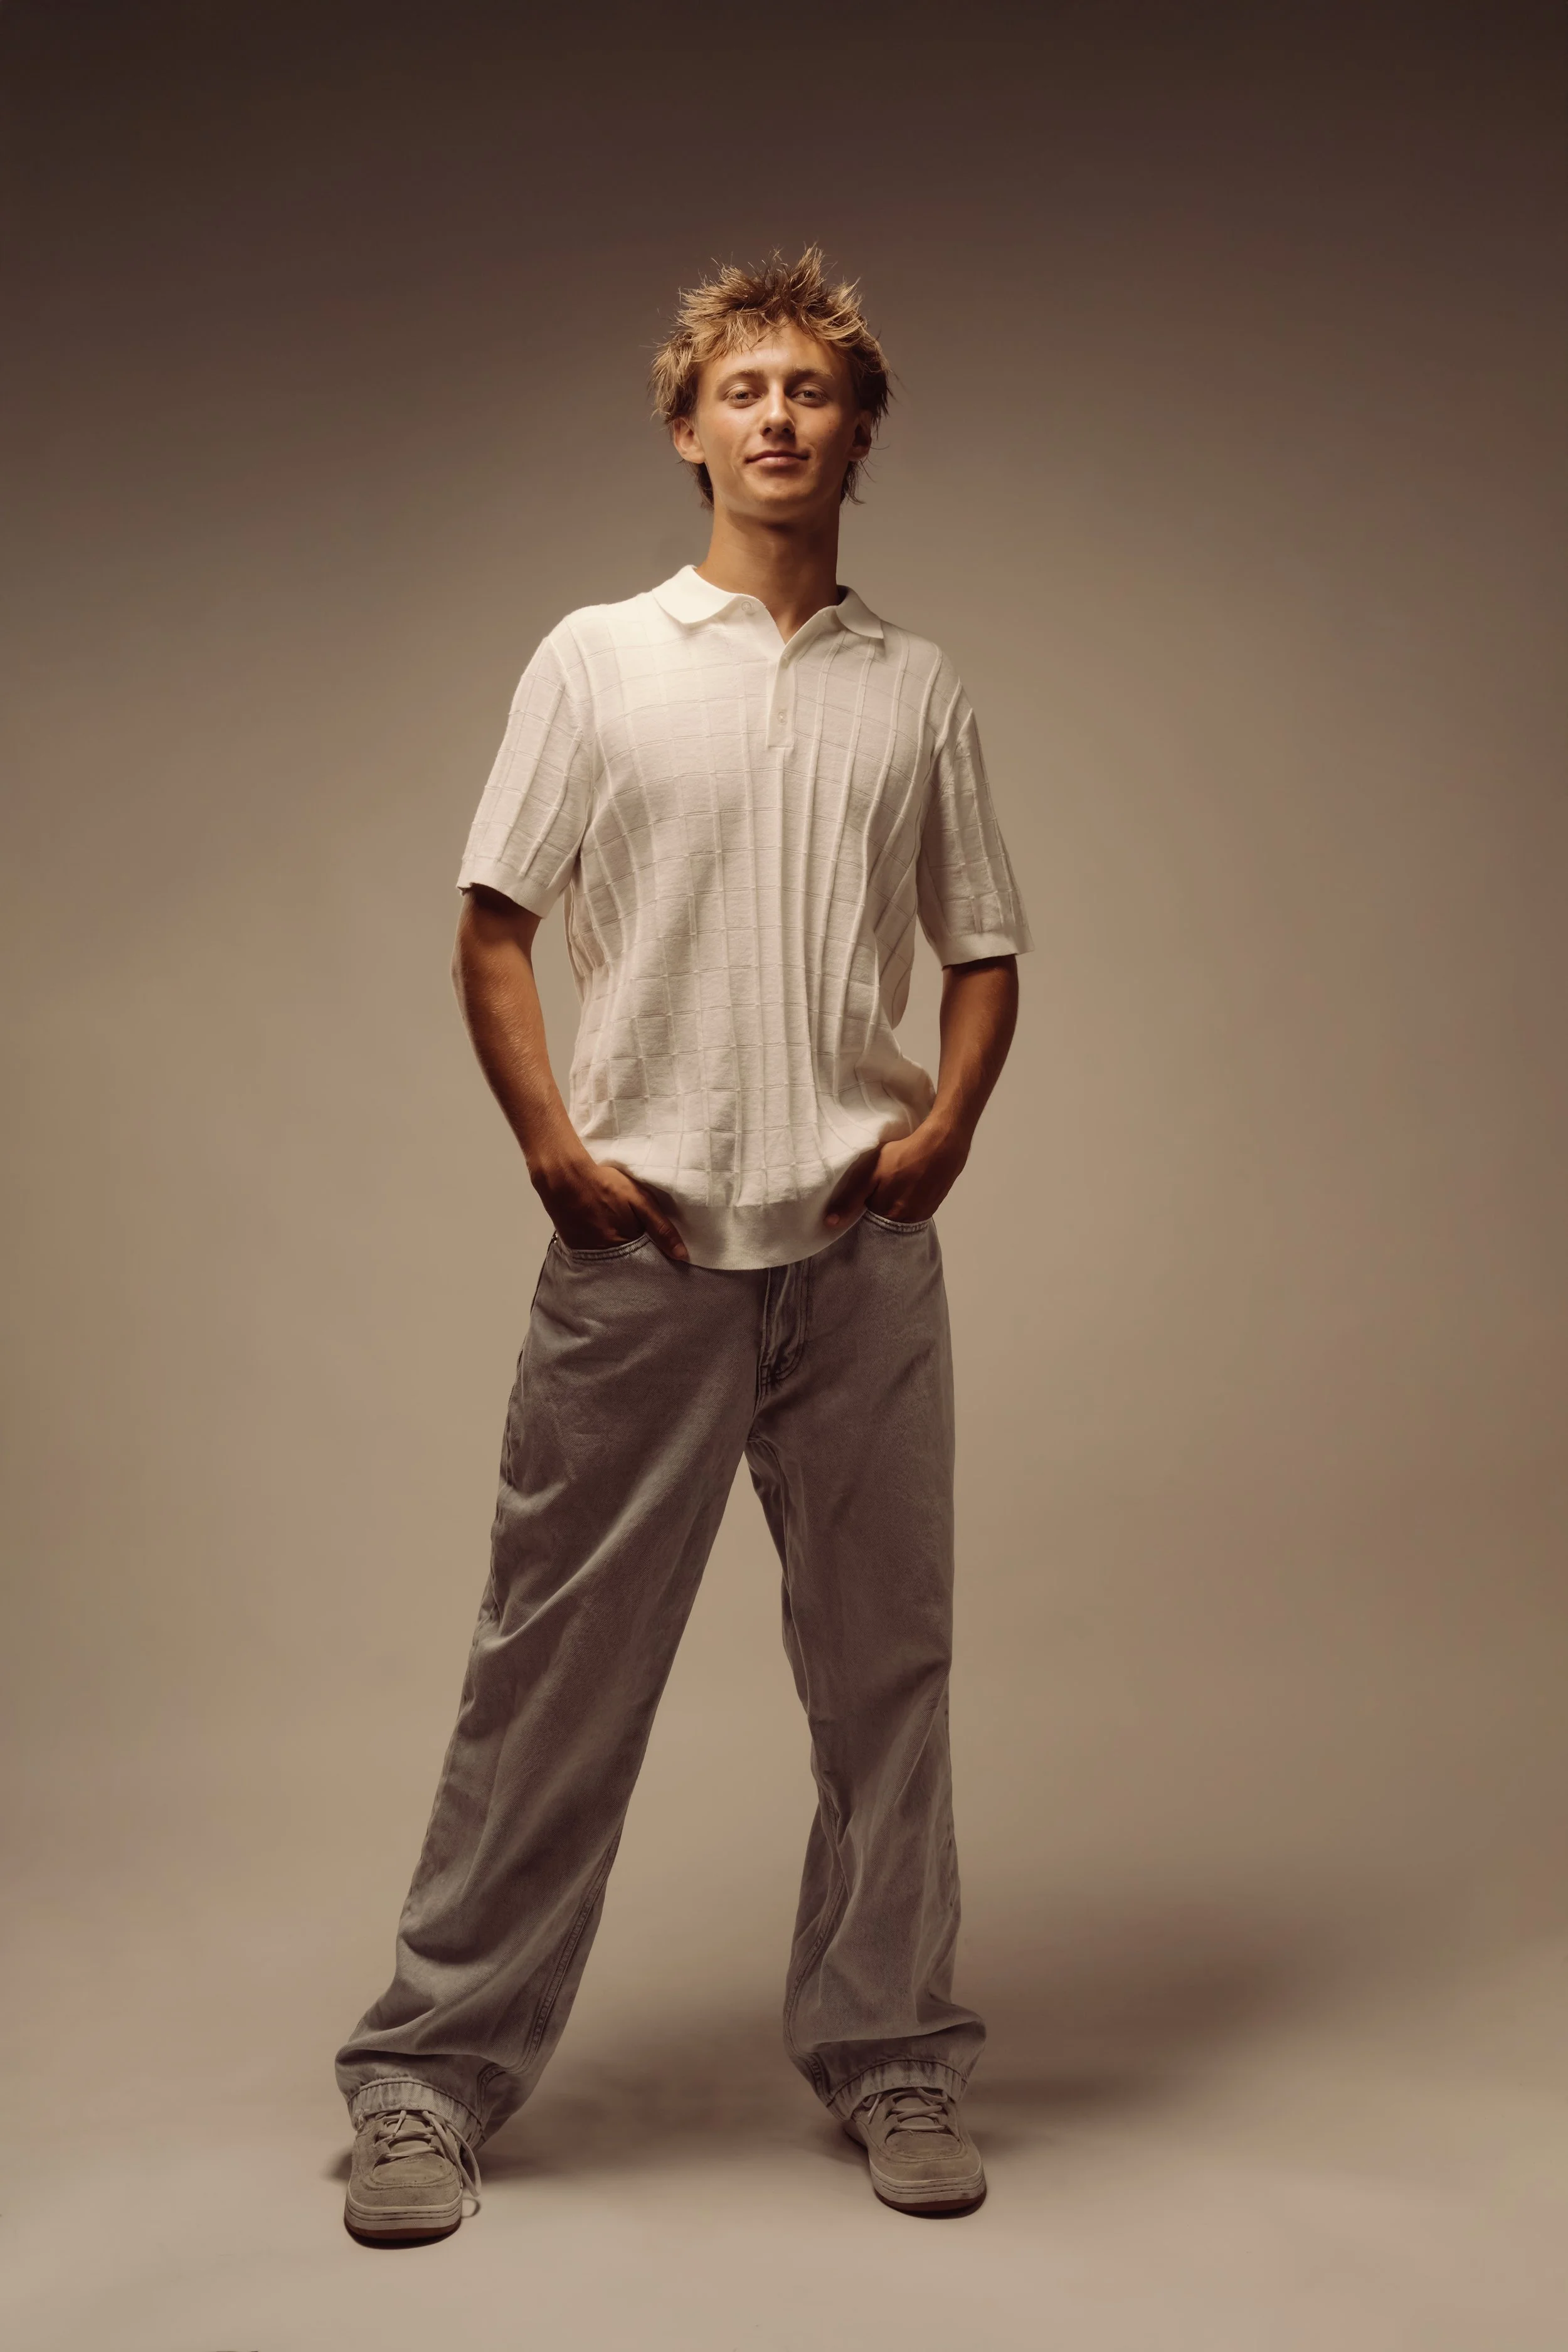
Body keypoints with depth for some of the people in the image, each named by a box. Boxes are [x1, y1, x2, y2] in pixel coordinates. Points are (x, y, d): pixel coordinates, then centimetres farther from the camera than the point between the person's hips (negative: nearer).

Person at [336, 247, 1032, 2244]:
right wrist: (554, 1146, -7)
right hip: (642, 1243, -2)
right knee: (556, 1661, 2)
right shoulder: (598, 660, 6)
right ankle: (433, 2065, 14)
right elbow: (493, 928, 4)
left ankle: (893, 2055, 22)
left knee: (883, 1662, 7)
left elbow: (984, 948, 16)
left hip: (860, 1247, 2)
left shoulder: (918, 690, 13)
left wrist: (946, 1125, -1)